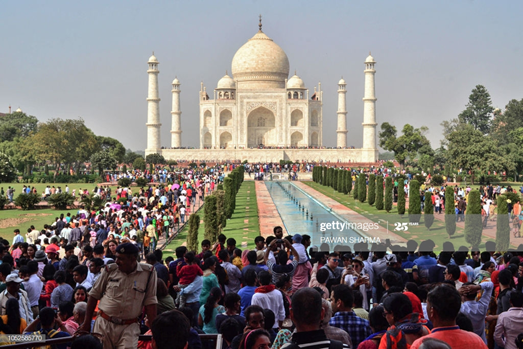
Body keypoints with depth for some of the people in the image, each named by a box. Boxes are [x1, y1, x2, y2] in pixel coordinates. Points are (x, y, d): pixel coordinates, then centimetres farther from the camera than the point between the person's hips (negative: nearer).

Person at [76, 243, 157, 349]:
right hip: (104, 324, 2)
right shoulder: (110, 270, 1)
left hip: (129, 328, -2)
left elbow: (150, 302, -1)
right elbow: (94, 295, 9)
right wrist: (87, 323, 7)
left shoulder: (148, 272, -4)